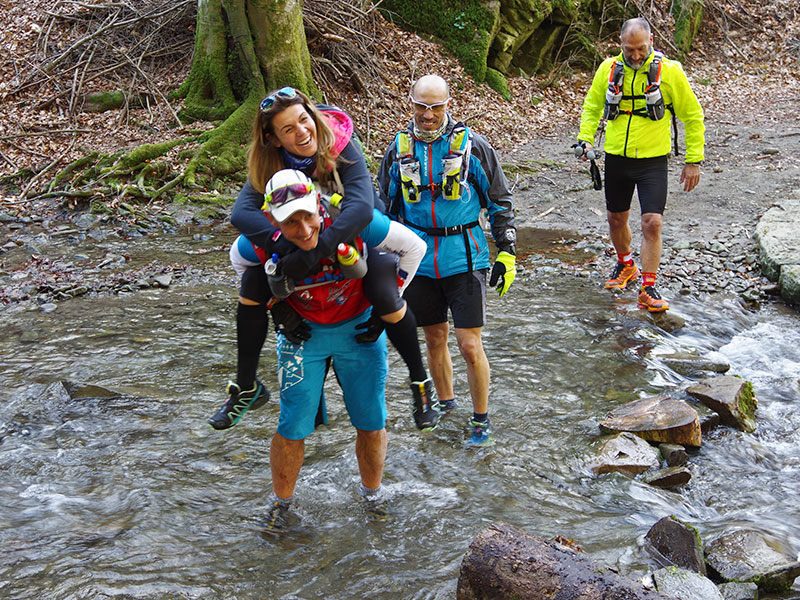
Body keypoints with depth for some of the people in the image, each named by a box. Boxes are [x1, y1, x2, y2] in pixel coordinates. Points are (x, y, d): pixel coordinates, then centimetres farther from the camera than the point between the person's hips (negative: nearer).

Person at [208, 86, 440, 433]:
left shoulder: (341, 146, -30)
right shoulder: (269, 164, -19)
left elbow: (361, 208, -45)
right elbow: (241, 212, -35)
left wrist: (312, 253, -52)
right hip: (302, 241, 4)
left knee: (386, 301, -30)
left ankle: (421, 382, -3)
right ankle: (246, 389, 6)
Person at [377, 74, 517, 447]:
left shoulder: (471, 145, -5)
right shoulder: (399, 149, 3)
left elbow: (500, 202, 3)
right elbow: (386, 207, 15)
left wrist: (507, 254, 0)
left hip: (464, 259, -3)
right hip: (419, 260, 3)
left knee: (470, 346, -3)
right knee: (434, 340, 14)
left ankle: (481, 419, 15)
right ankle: (444, 404, 35)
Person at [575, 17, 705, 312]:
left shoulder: (669, 71, -10)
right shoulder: (608, 69, -2)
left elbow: (693, 117, -1)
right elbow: (592, 106, 15)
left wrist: (694, 161, -3)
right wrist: (585, 138, 0)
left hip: (652, 161, -3)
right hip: (616, 158, 3)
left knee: (652, 223, -12)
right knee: (616, 218, 16)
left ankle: (648, 288, -2)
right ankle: (625, 265, 43)